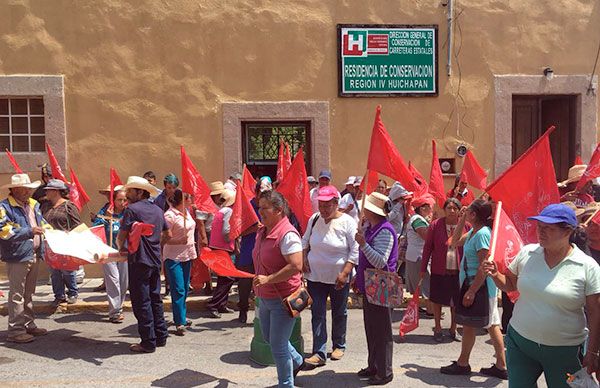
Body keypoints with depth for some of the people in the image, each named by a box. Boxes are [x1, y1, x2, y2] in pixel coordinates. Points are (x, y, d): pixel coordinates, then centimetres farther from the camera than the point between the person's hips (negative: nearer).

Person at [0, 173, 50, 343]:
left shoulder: (33, 204, 13)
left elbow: (42, 223, 25)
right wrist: (29, 231, -26)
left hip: (34, 256, 8)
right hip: (17, 257, -8)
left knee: (29, 294, 17)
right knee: (17, 295, -3)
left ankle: (29, 325, 28)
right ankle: (15, 331, 4)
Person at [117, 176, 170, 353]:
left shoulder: (132, 209, -11)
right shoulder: (158, 210, 10)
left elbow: (121, 236, -12)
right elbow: (167, 234, 17)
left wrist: (122, 248, 7)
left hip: (139, 260, -7)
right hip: (155, 260, 7)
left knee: (141, 302, 0)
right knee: (155, 298, 16)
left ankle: (148, 342, 4)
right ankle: (161, 336, 23)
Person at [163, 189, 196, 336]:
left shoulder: (186, 212, 9)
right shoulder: (170, 215, -17)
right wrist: (179, 241, -30)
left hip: (186, 255, 8)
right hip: (173, 256, -8)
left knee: (185, 288, 16)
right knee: (178, 289, -8)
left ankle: (182, 316, 30)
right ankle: (179, 323, -5)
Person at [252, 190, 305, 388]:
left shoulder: (287, 234, -23)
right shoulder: (262, 232, 6)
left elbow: (296, 266, -30)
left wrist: (268, 279, -27)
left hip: (283, 299, -9)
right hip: (266, 297, 9)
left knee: (278, 346, 3)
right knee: (269, 338, 24)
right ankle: (297, 361, 48)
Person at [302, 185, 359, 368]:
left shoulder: (347, 222, -12)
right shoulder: (314, 219, 0)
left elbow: (355, 250, -12)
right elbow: (305, 240, 15)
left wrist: (345, 273, -18)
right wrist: (304, 259, 1)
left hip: (338, 277, -3)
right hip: (315, 276, 3)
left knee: (339, 313, 14)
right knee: (317, 314, 1)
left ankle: (339, 346, 33)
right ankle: (319, 353, 5)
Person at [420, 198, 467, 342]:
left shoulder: (465, 226, -2)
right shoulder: (435, 225, -5)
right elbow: (427, 247, -1)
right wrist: (423, 268, -1)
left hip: (458, 270, 1)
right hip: (439, 269, -1)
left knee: (457, 300, 12)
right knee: (437, 299, 9)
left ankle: (453, 329, 30)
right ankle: (438, 329, 26)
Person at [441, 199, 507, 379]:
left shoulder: (482, 233, -21)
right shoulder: (473, 231, 7)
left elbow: (484, 266, -24)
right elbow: (455, 242, 21)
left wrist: (471, 291, -23)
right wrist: (461, 221, 10)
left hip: (479, 285, -9)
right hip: (472, 283, 9)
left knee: (469, 324, 4)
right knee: (492, 325, 12)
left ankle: (462, 364, 19)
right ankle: (501, 366, 19)